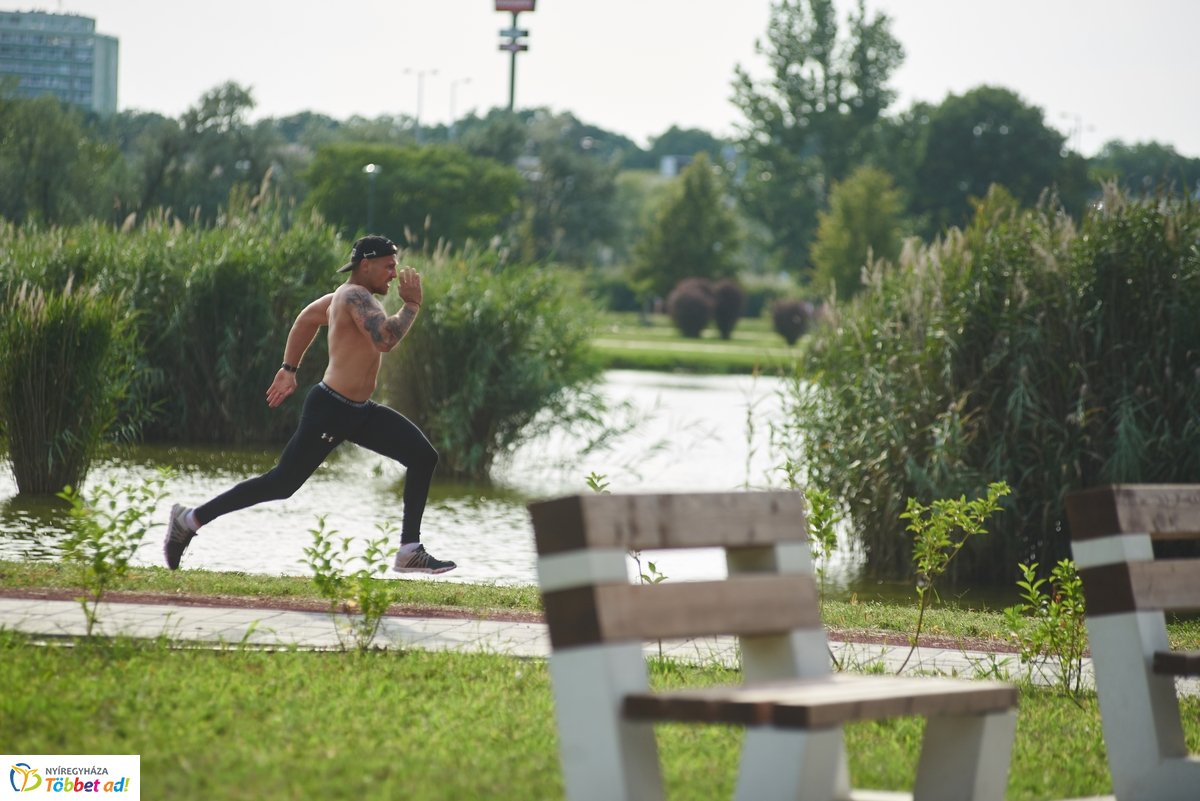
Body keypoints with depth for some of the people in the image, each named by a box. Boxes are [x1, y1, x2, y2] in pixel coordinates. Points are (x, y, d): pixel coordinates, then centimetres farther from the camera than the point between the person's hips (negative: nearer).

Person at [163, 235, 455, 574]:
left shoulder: (347, 297, 13)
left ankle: (410, 551, 3)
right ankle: (191, 519, 9)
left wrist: (288, 369, 31)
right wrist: (412, 305, -20)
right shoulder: (355, 296, -18)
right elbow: (386, 340, -34)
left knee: (423, 456, 2)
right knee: (282, 483, -3)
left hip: (359, 411, 10)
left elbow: (307, 317, 29)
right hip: (329, 410, -10)